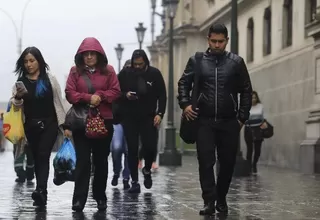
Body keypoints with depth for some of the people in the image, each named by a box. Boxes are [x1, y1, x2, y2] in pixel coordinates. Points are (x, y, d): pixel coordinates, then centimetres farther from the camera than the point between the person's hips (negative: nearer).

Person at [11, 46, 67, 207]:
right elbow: (16, 105, 4)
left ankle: (40, 190, -28)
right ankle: (42, 193, 13)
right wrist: (18, 97, -19)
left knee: (43, 156, -16)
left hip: (49, 123, -3)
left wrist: (63, 123, -1)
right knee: (37, 158, 8)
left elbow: (58, 102, 2)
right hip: (31, 126, 3)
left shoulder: (50, 79, 0)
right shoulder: (21, 82, 6)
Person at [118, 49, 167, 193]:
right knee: (132, 149, 0)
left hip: (148, 117, 0)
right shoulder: (125, 74, -4)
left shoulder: (155, 74, -3)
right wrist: (125, 95, -17)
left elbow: (162, 95, 0)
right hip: (129, 118, 0)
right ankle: (134, 182, 8)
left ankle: (147, 170, 23)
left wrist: (160, 113, -10)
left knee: (150, 148, -8)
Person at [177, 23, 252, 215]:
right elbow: (184, 83, 10)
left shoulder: (236, 62, 3)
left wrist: (242, 117, 1)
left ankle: (222, 199, 23)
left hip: (229, 122, 1)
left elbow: (246, 91, 6)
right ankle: (210, 202, -5)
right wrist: (185, 104, -6)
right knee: (206, 162, -7)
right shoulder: (196, 61, 4)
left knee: (227, 163, 7)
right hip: (205, 121, 0)